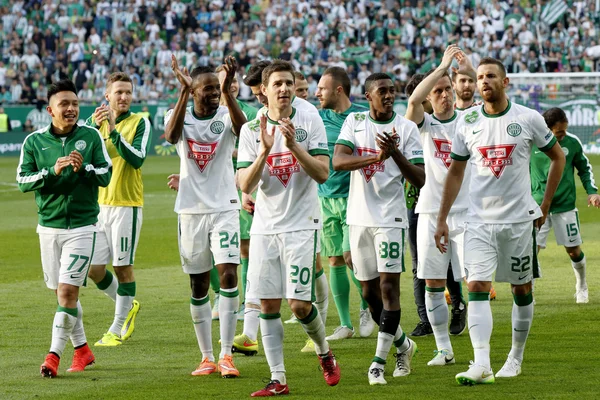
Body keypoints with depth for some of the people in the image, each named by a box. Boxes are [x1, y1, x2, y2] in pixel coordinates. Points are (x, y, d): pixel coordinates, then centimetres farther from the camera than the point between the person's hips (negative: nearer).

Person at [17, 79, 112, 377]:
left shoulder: (91, 136, -1)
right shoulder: (34, 141, 1)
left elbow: (106, 175, -1)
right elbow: (23, 181, -3)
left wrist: (84, 167, -20)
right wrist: (53, 171, -18)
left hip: (82, 226, -3)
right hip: (49, 226, 3)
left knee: (67, 291, -12)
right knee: (63, 293, 9)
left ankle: (54, 354, -9)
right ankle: (82, 350, 24)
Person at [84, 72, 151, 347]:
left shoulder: (140, 123, -3)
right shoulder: (95, 121, 9)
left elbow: (137, 159, -17)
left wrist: (113, 130, -23)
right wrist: (94, 128, -17)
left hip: (126, 203, -4)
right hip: (97, 203, 5)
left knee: (123, 267, -2)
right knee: (94, 269, 5)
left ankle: (118, 329, 8)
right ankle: (128, 305, 29)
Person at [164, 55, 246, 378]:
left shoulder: (225, 116, -3)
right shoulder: (179, 116, -1)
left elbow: (242, 128, -27)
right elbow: (171, 135, -24)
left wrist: (228, 91, -40)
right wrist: (183, 91, -34)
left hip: (224, 208, -1)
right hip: (191, 210, 1)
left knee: (228, 274, -15)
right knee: (198, 286, 7)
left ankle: (226, 354, -11)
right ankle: (207, 357, 15)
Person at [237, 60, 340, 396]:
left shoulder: (310, 122, -2)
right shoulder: (251, 131, 3)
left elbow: (322, 173, -9)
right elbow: (245, 184, -4)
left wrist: (294, 145, -21)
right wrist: (265, 150, -18)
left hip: (301, 225, -3)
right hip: (265, 227, 3)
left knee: (300, 304, -9)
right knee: (268, 305, 0)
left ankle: (325, 352, 19)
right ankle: (278, 379, 7)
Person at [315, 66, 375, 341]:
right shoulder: (318, 118, 7)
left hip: (354, 197, -4)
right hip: (326, 197, 4)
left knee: (351, 256, -12)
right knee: (335, 261, 5)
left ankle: (367, 308, 11)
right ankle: (345, 324, 12)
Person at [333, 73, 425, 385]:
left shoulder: (406, 128, -1)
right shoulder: (354, 122, 6)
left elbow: (420, 180, -6)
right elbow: (338, 161, -10)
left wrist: (395, 153, -21)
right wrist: (377, 157, -23)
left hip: (390, 217, -3)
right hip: (359, 217, 3)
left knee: (389, 286, -11)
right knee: (369, 292, 9)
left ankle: (379, 361, -9)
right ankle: (403, 344, 29)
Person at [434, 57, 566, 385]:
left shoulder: (528, 119, -3)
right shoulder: (466, 121, 3)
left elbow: (557, 157, 10)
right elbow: (455, 173, 10)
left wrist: (545, 205, 7)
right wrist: (442, 219, 5)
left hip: (520, 219, -1)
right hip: (479, 220, 1)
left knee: (522, 289, 8)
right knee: (477, 287, -13)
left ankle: (516, 358, 24)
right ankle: (481, 365, -20)